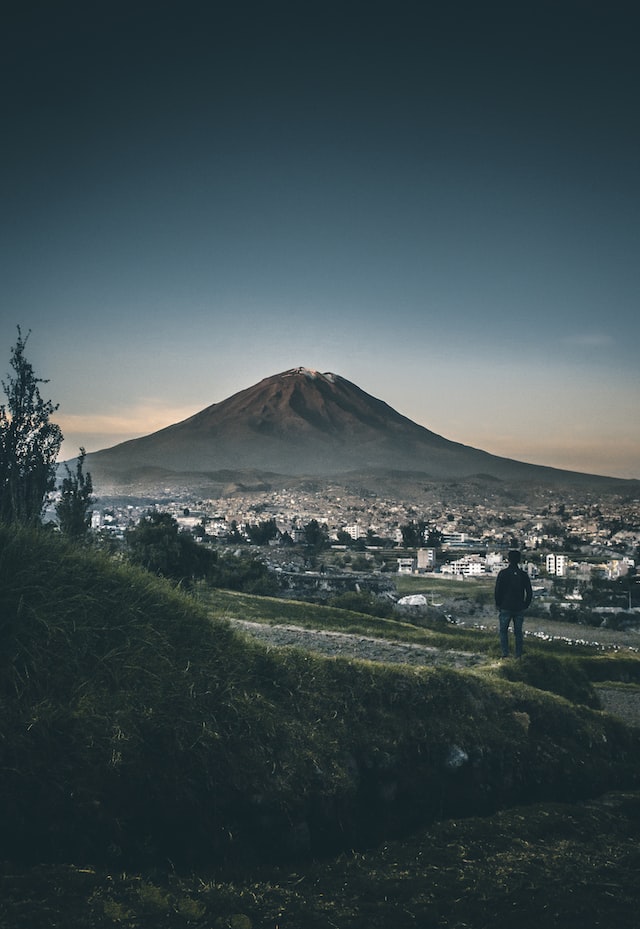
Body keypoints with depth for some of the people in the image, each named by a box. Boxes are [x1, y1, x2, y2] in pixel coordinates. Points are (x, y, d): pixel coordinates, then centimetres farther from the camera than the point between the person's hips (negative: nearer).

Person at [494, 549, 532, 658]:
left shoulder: (503, 573, -8)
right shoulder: (524, 574, 0)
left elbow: (497, 590, -8)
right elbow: (529, 592, 2)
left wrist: (498, 604, 4)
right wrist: (525, 605, 12)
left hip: (505, 608, -2)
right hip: (519, 609, 2)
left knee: (503, 631, 9)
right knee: (518, 632, 11)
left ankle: (505, 654, 2)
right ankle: (518, 655, 11)